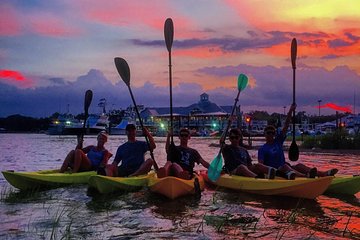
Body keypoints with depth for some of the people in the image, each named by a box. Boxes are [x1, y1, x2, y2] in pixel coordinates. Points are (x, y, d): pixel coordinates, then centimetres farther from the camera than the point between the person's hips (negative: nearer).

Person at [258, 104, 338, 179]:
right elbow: (260, 165, -11)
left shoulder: (278, 141, 15)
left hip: (284, 168, 6)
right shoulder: (262, 149, 1)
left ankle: (324, 174, -38)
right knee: (285, 166, -33)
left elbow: (285, 126, 9)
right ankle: (306, 176, -61)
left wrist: (290, 111, 3)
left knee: (299, 166, -18)